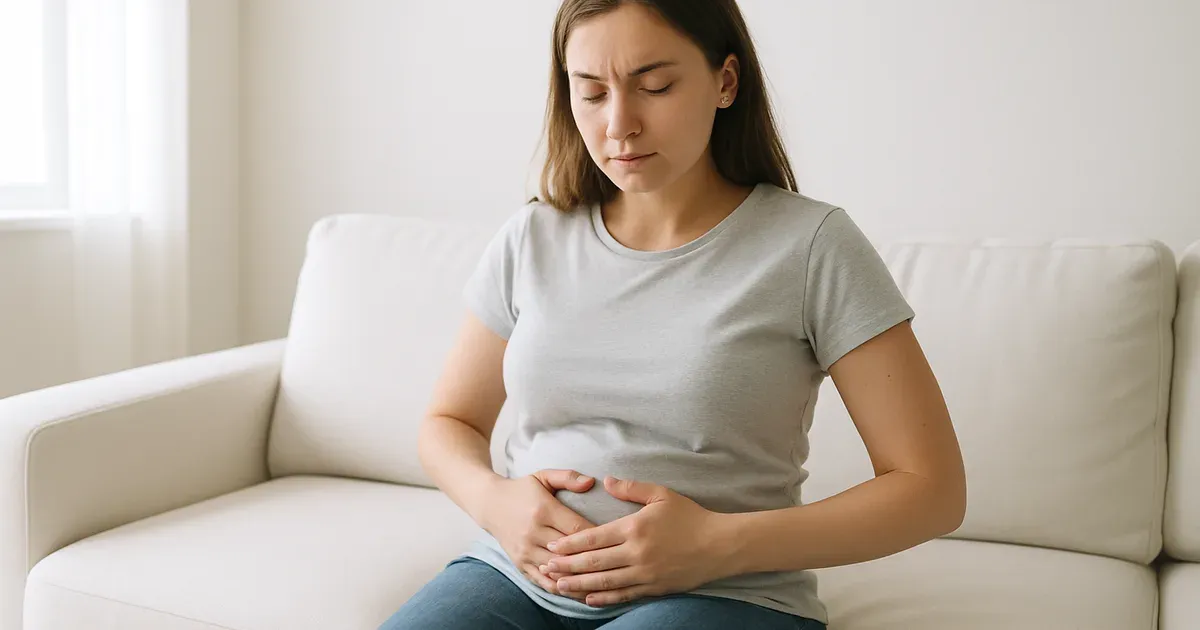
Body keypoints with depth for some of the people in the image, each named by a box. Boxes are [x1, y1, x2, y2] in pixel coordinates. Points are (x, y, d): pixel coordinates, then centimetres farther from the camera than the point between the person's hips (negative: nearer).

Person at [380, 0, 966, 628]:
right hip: (520, 573, 4)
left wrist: (722, 543, -17)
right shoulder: (532, 239, 7)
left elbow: (933, 488, -6)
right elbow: (448, 422, 18)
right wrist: (492, 499, -6)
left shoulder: (811, 245, -5)